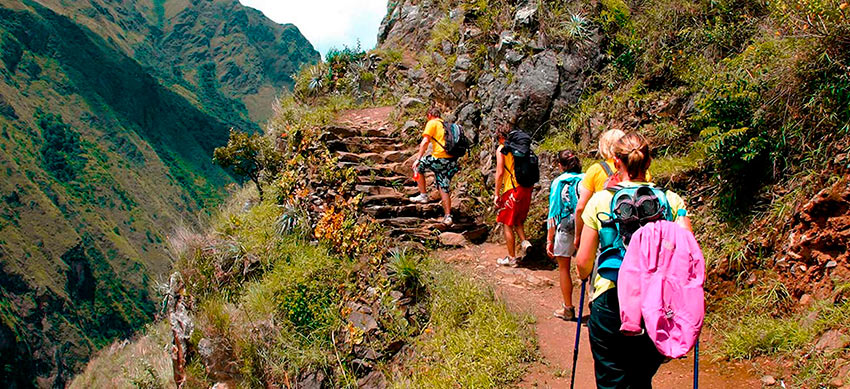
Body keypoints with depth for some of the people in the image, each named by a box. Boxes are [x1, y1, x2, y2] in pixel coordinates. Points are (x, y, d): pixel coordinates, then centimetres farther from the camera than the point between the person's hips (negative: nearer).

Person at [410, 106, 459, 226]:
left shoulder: (432, 123, 1)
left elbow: (425, 141, -10)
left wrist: (418, 159, -12)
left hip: (440, 159, -7)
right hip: (452, 160, 7)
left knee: (418, 166, 16)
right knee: (444, 188, 13)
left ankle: (423, 195, 14)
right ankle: (447, 216, 11)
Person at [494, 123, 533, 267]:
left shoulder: (501, 149, -5)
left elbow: (500, 173, -11)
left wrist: (497, 194, -5)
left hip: (512, 189, -6)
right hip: (526, 188, 6)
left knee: (507, 223, 5)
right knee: (518, 219, 25)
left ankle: (511, 257, 9)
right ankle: (524, 241, 3)